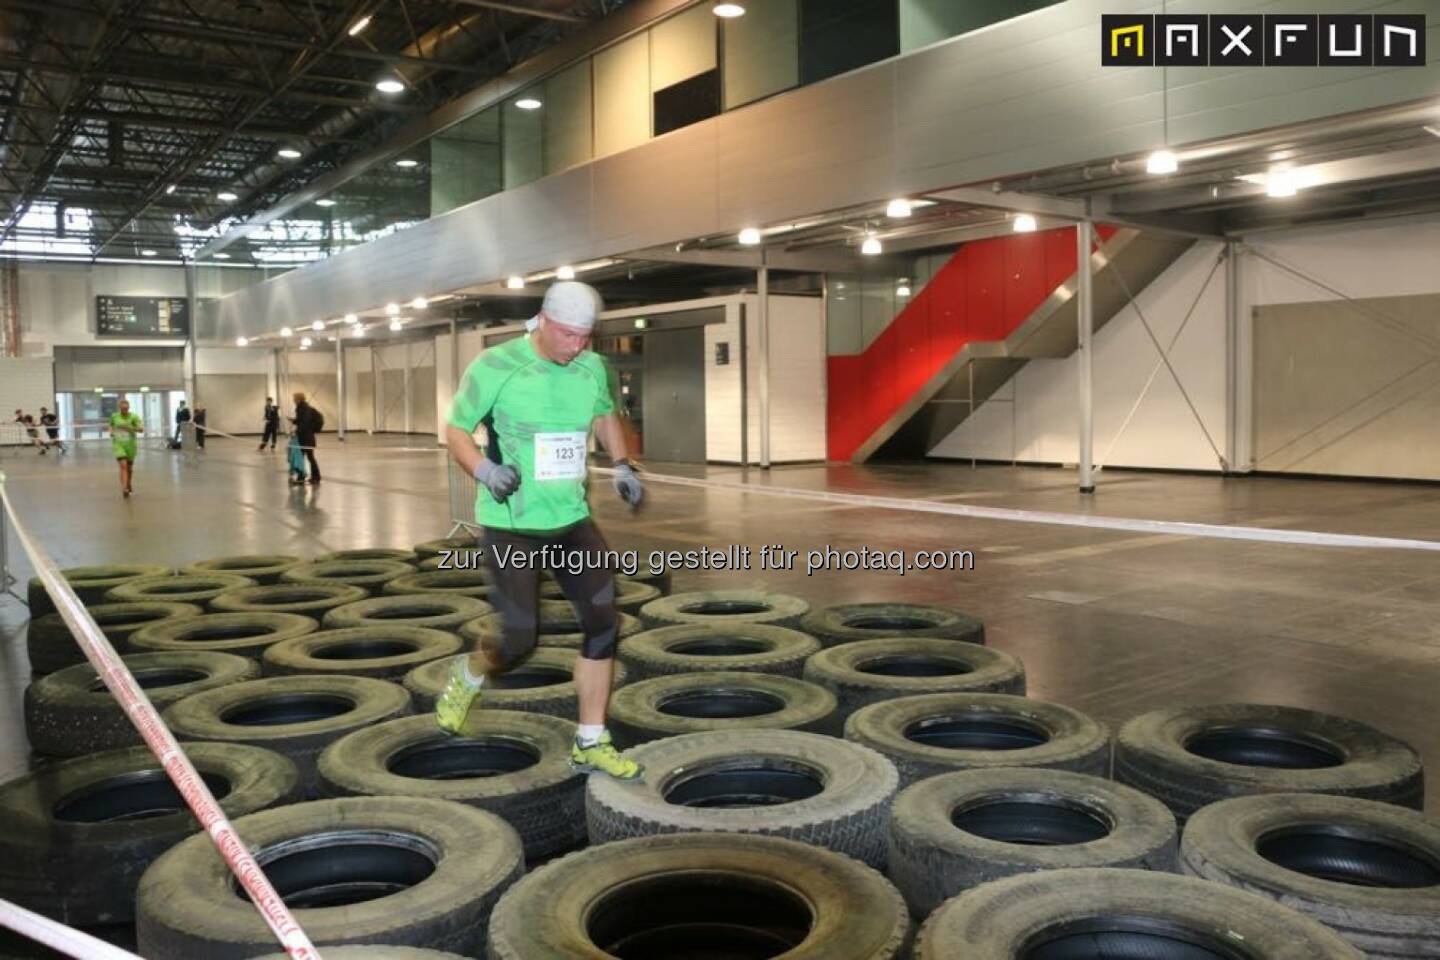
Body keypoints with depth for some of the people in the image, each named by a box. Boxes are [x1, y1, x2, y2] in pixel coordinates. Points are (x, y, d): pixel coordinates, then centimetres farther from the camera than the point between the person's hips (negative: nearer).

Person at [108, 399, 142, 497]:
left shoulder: (134, 417, -6)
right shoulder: (114, 416, 3)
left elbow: (141, 428, -14)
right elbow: (111, 426, 21)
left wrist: (130, 428, -28)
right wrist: (111, 432, 1)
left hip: (130, 445, 0)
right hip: (119, 444, 0)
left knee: (130, 466, 14)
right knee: (123, 465, -17)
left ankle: (129, 484, 39)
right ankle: (124, 489, -23)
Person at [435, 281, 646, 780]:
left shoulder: (591, 368, 3)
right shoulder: (496, 366, -13)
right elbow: (455, 430, -5)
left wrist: (622, 466, 8)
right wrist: (485, 470, -23)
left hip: (572, 518, 5)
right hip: (511, 523, -5)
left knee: (603, 624, -1)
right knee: (519, 642, -7)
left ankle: (591, 743, 13)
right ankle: (467, 675, 30)